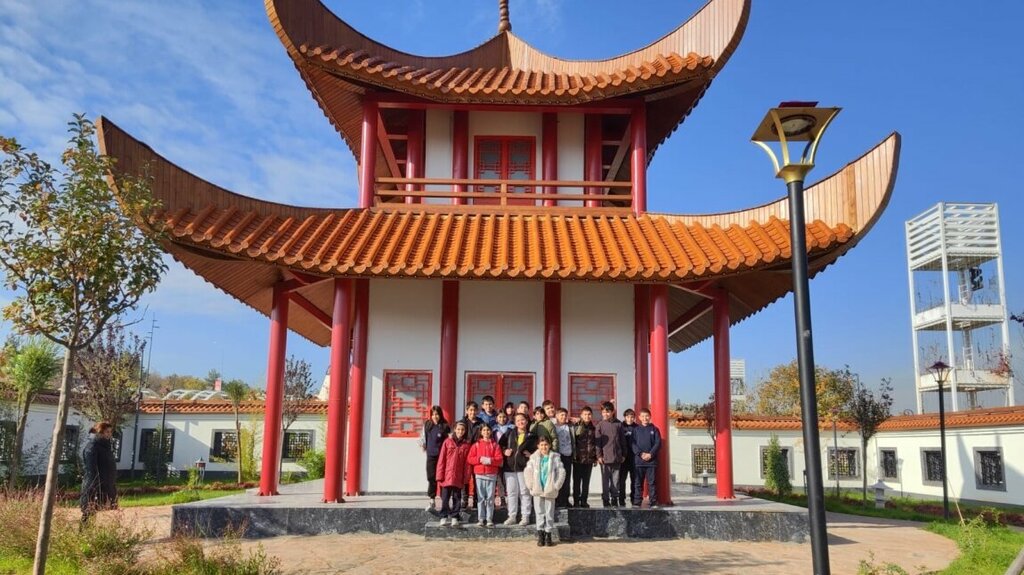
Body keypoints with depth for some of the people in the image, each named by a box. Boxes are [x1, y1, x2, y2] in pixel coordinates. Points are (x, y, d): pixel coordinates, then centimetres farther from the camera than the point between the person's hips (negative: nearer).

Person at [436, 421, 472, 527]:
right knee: (445, 497, 4)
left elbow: (467, 462, 2)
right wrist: (440, 475, -5)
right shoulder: (448, 442, 1)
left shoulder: (466, 444, 4)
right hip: (447, 475, -1)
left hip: (459, 476, 1)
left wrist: (466, 476, -3)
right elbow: (441, 459, -1)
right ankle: (444, 517, 13)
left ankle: (454, 517, 16)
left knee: (457, 498, 7)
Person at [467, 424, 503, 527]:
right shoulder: (476, 445, 10)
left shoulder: (495, 445, 7)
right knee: (481, 497, 1)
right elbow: (470, 459, 2)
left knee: (490, 497, 0)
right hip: (479, 474, 1)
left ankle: (489, 519, 5)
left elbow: (500, 460, -1)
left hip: (492, 474, 0)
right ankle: (481, 519, 5)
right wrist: (480, 459, -12)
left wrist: (490, 460, -16)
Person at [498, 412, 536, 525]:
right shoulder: (509, 434, 10)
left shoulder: (531, 436, 5)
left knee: (524, 492, 1)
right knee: (511, 492, 7)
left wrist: (531, 454, -8)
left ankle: (525, 517, 7)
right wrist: (504, 451, -2)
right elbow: (500, 444, 15)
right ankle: (512, 517, 14)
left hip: (524, 467, -2)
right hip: (510, 467, 2)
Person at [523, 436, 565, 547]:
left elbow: (561, 472, -3)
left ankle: (548, 535, 14)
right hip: (537, 491, 1)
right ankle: (540, 535, 12)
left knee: (549, 512, 5)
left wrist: (556, 486, -8)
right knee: (539, 512, 6)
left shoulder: (555, 457, -1)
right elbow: (527, 471, 0)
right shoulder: (534, 458, 2)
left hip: (550, 491, -1)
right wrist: (531, 485, -7)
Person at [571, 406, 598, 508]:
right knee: (577, 481, 3)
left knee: (586, 482, 8)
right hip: (578, 459, -3)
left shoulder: (593, 428, 10)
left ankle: (584, 501, 16)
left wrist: (595, 457, 12)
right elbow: (573, 441, -11)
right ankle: (576, 501, 9)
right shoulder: (576, 426, -3)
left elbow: (596, 443, 13)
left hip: (589, 459, 3)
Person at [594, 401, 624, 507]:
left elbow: (622, 440, 11)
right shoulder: (600, 425, 0)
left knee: (615, 479, 7)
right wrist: (599, 455, -6)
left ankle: (614, 499, 16)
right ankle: (606, 500, 8)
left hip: (617, 458, 2)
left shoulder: (618, 424, 6)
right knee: (605, 480, 1)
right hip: (605, 457, -2)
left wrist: (623, 454, 10)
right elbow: (597, 441, -1)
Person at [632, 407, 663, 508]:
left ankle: (653, 502, 6)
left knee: (652, 482, 2)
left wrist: (651, 454, -11)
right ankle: (637, 502, 5)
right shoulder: (636, 430, 9)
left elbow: (658, 443, 1)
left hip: (652, 460, -1)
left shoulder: (654, 429, 7)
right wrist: (641, 454, -12)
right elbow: (633, 444, 2)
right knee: (638, 483, 2)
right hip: (639, 460, 1)